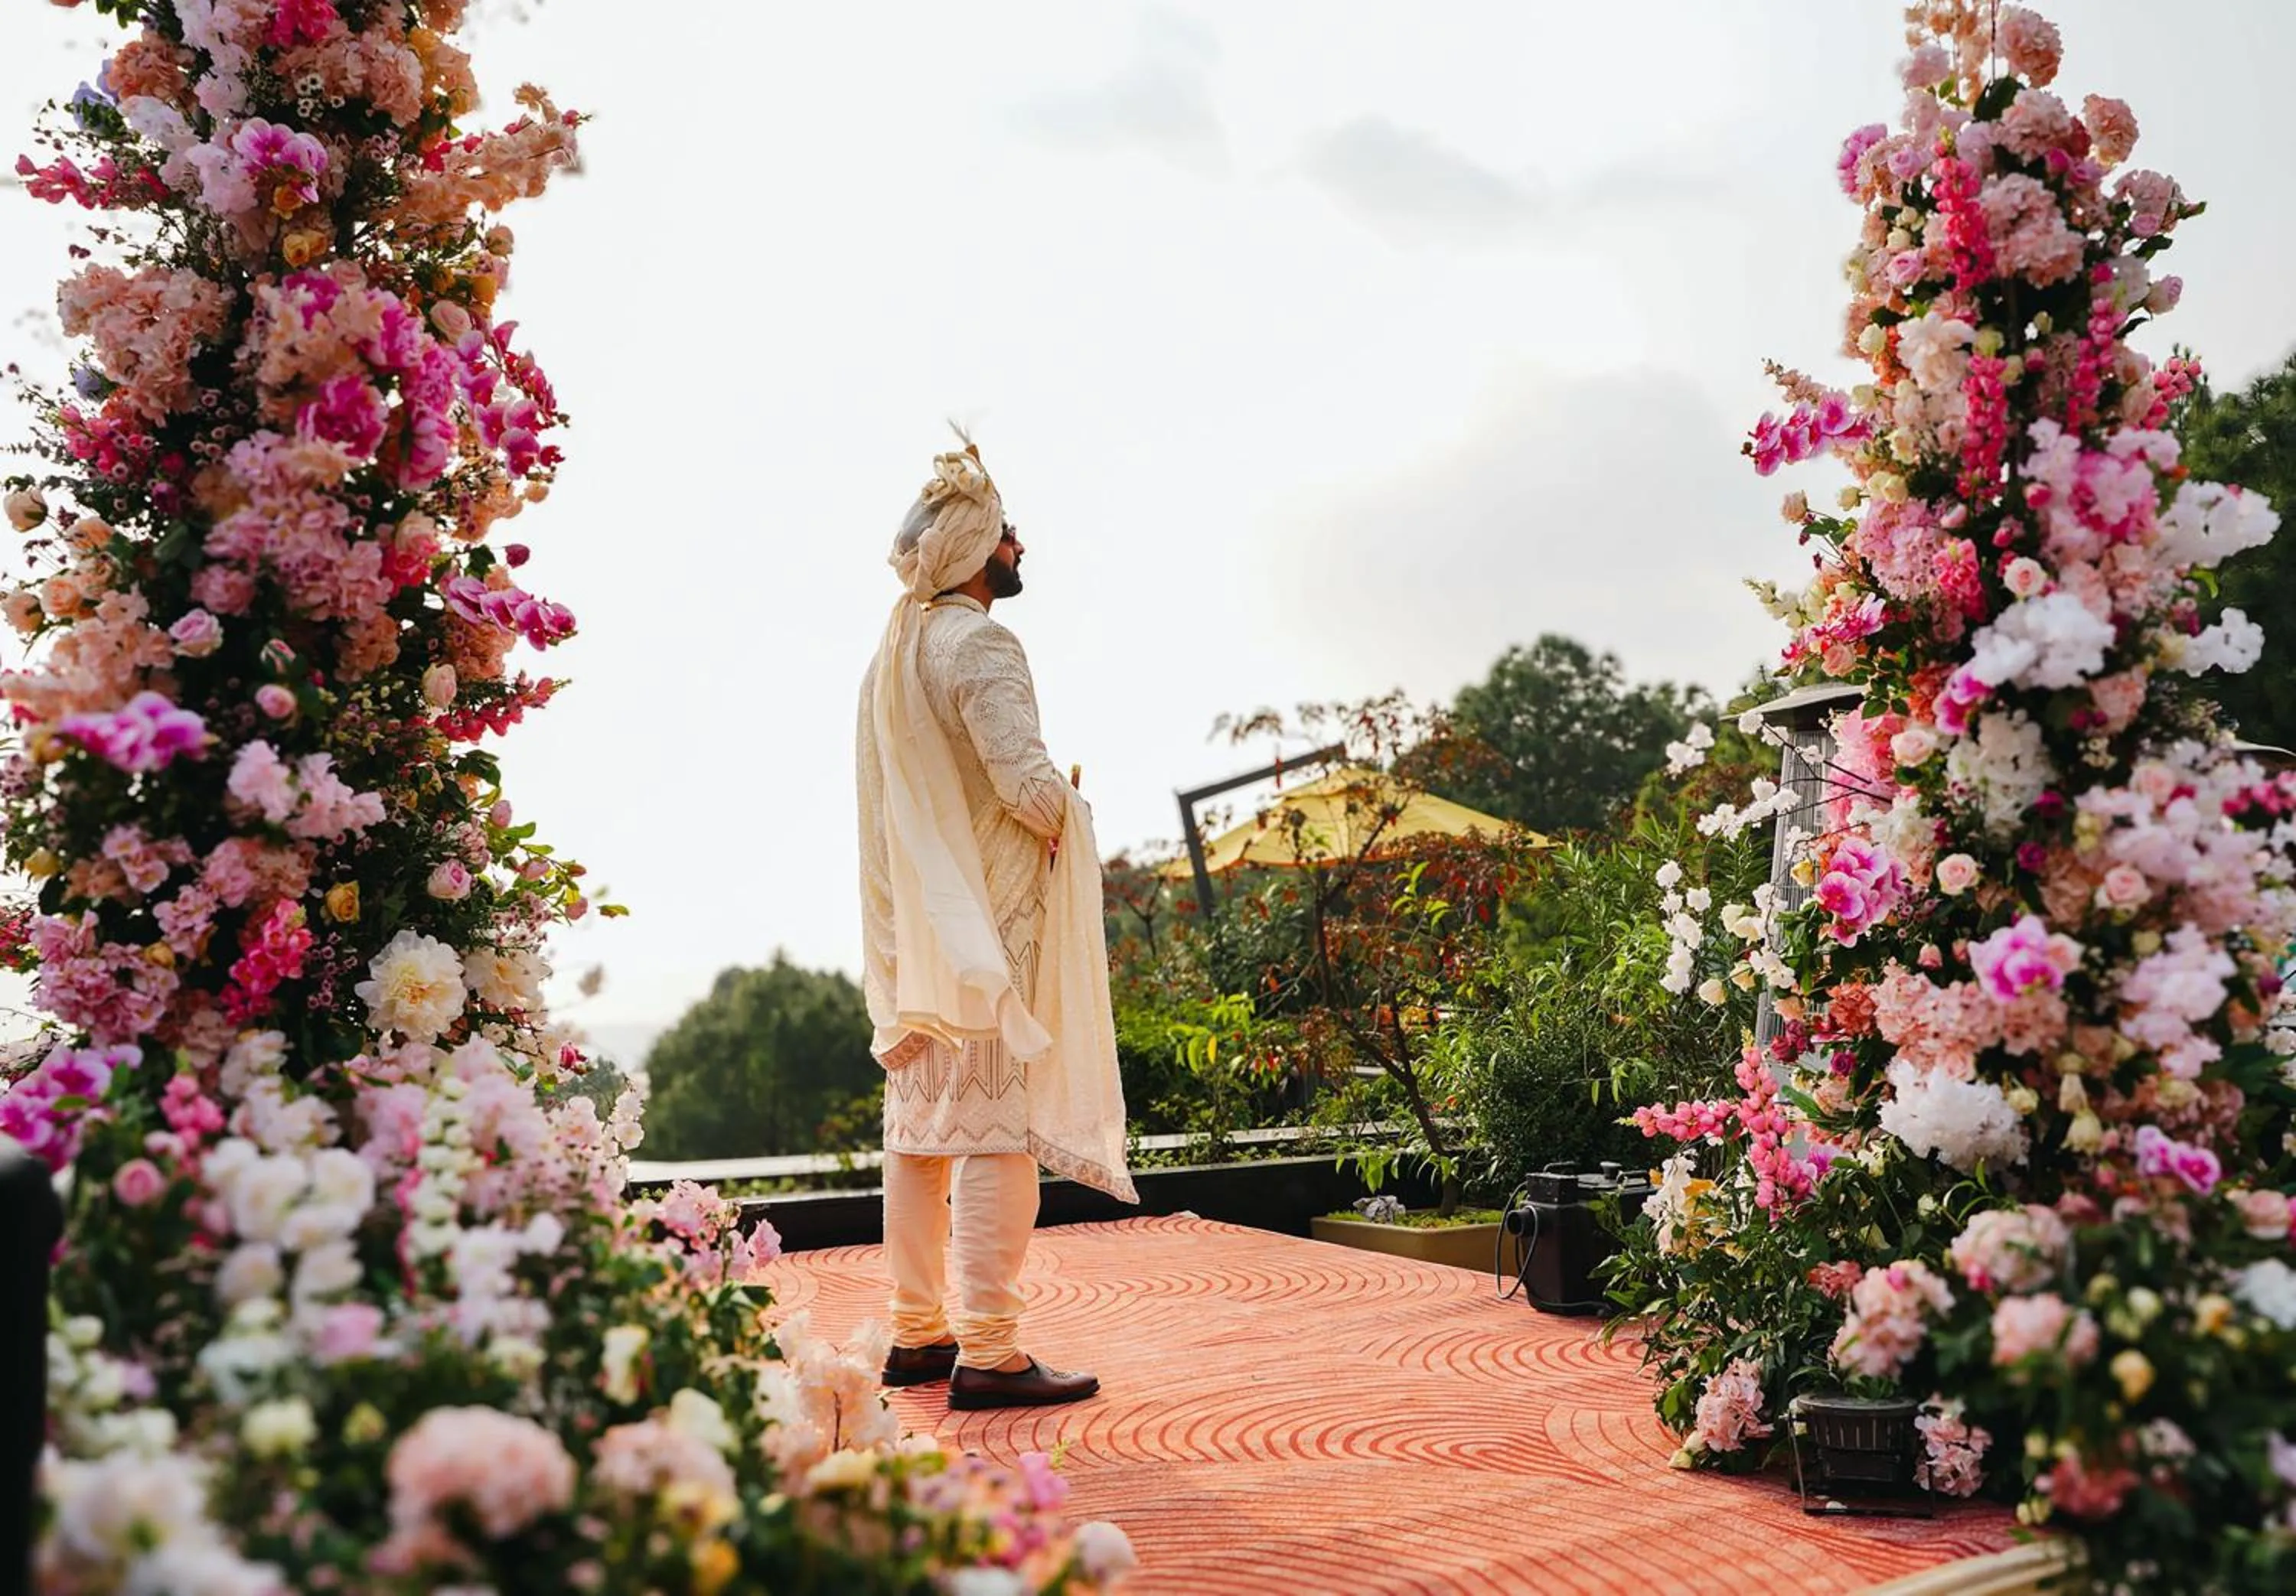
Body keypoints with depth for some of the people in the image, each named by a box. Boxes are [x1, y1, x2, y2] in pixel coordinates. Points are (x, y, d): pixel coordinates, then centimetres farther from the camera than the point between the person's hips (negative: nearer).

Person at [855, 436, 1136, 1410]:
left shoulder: (893, 653, 13)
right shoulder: (980, 645, -13)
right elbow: (1028, 782, -22)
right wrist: (1069, 813, -2)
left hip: (917, 921, 9)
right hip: (992, 918, -9)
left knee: (921, 1127, 11)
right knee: (997, 1128, -6)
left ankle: (916, 1335, 19)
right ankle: (987, 1355, -3)